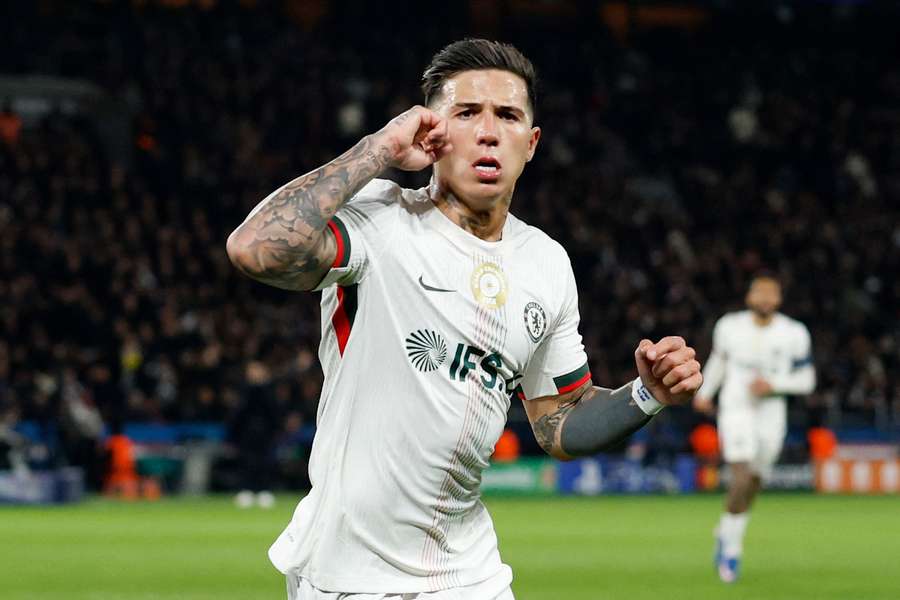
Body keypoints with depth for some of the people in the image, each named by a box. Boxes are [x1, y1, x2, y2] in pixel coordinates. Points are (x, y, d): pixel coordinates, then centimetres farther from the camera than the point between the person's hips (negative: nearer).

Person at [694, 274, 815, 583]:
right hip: (735, 410, -2)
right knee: (742, 478, -19)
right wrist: (704, 392, 19)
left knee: (753, 483, 12)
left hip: (771, 415, 2)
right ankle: (732, 546, -5)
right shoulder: (730, 326, -1)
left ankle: (726, 535, 37)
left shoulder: (794, 334, -4)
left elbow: (806, 380, 0)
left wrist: (773, 384, -15)